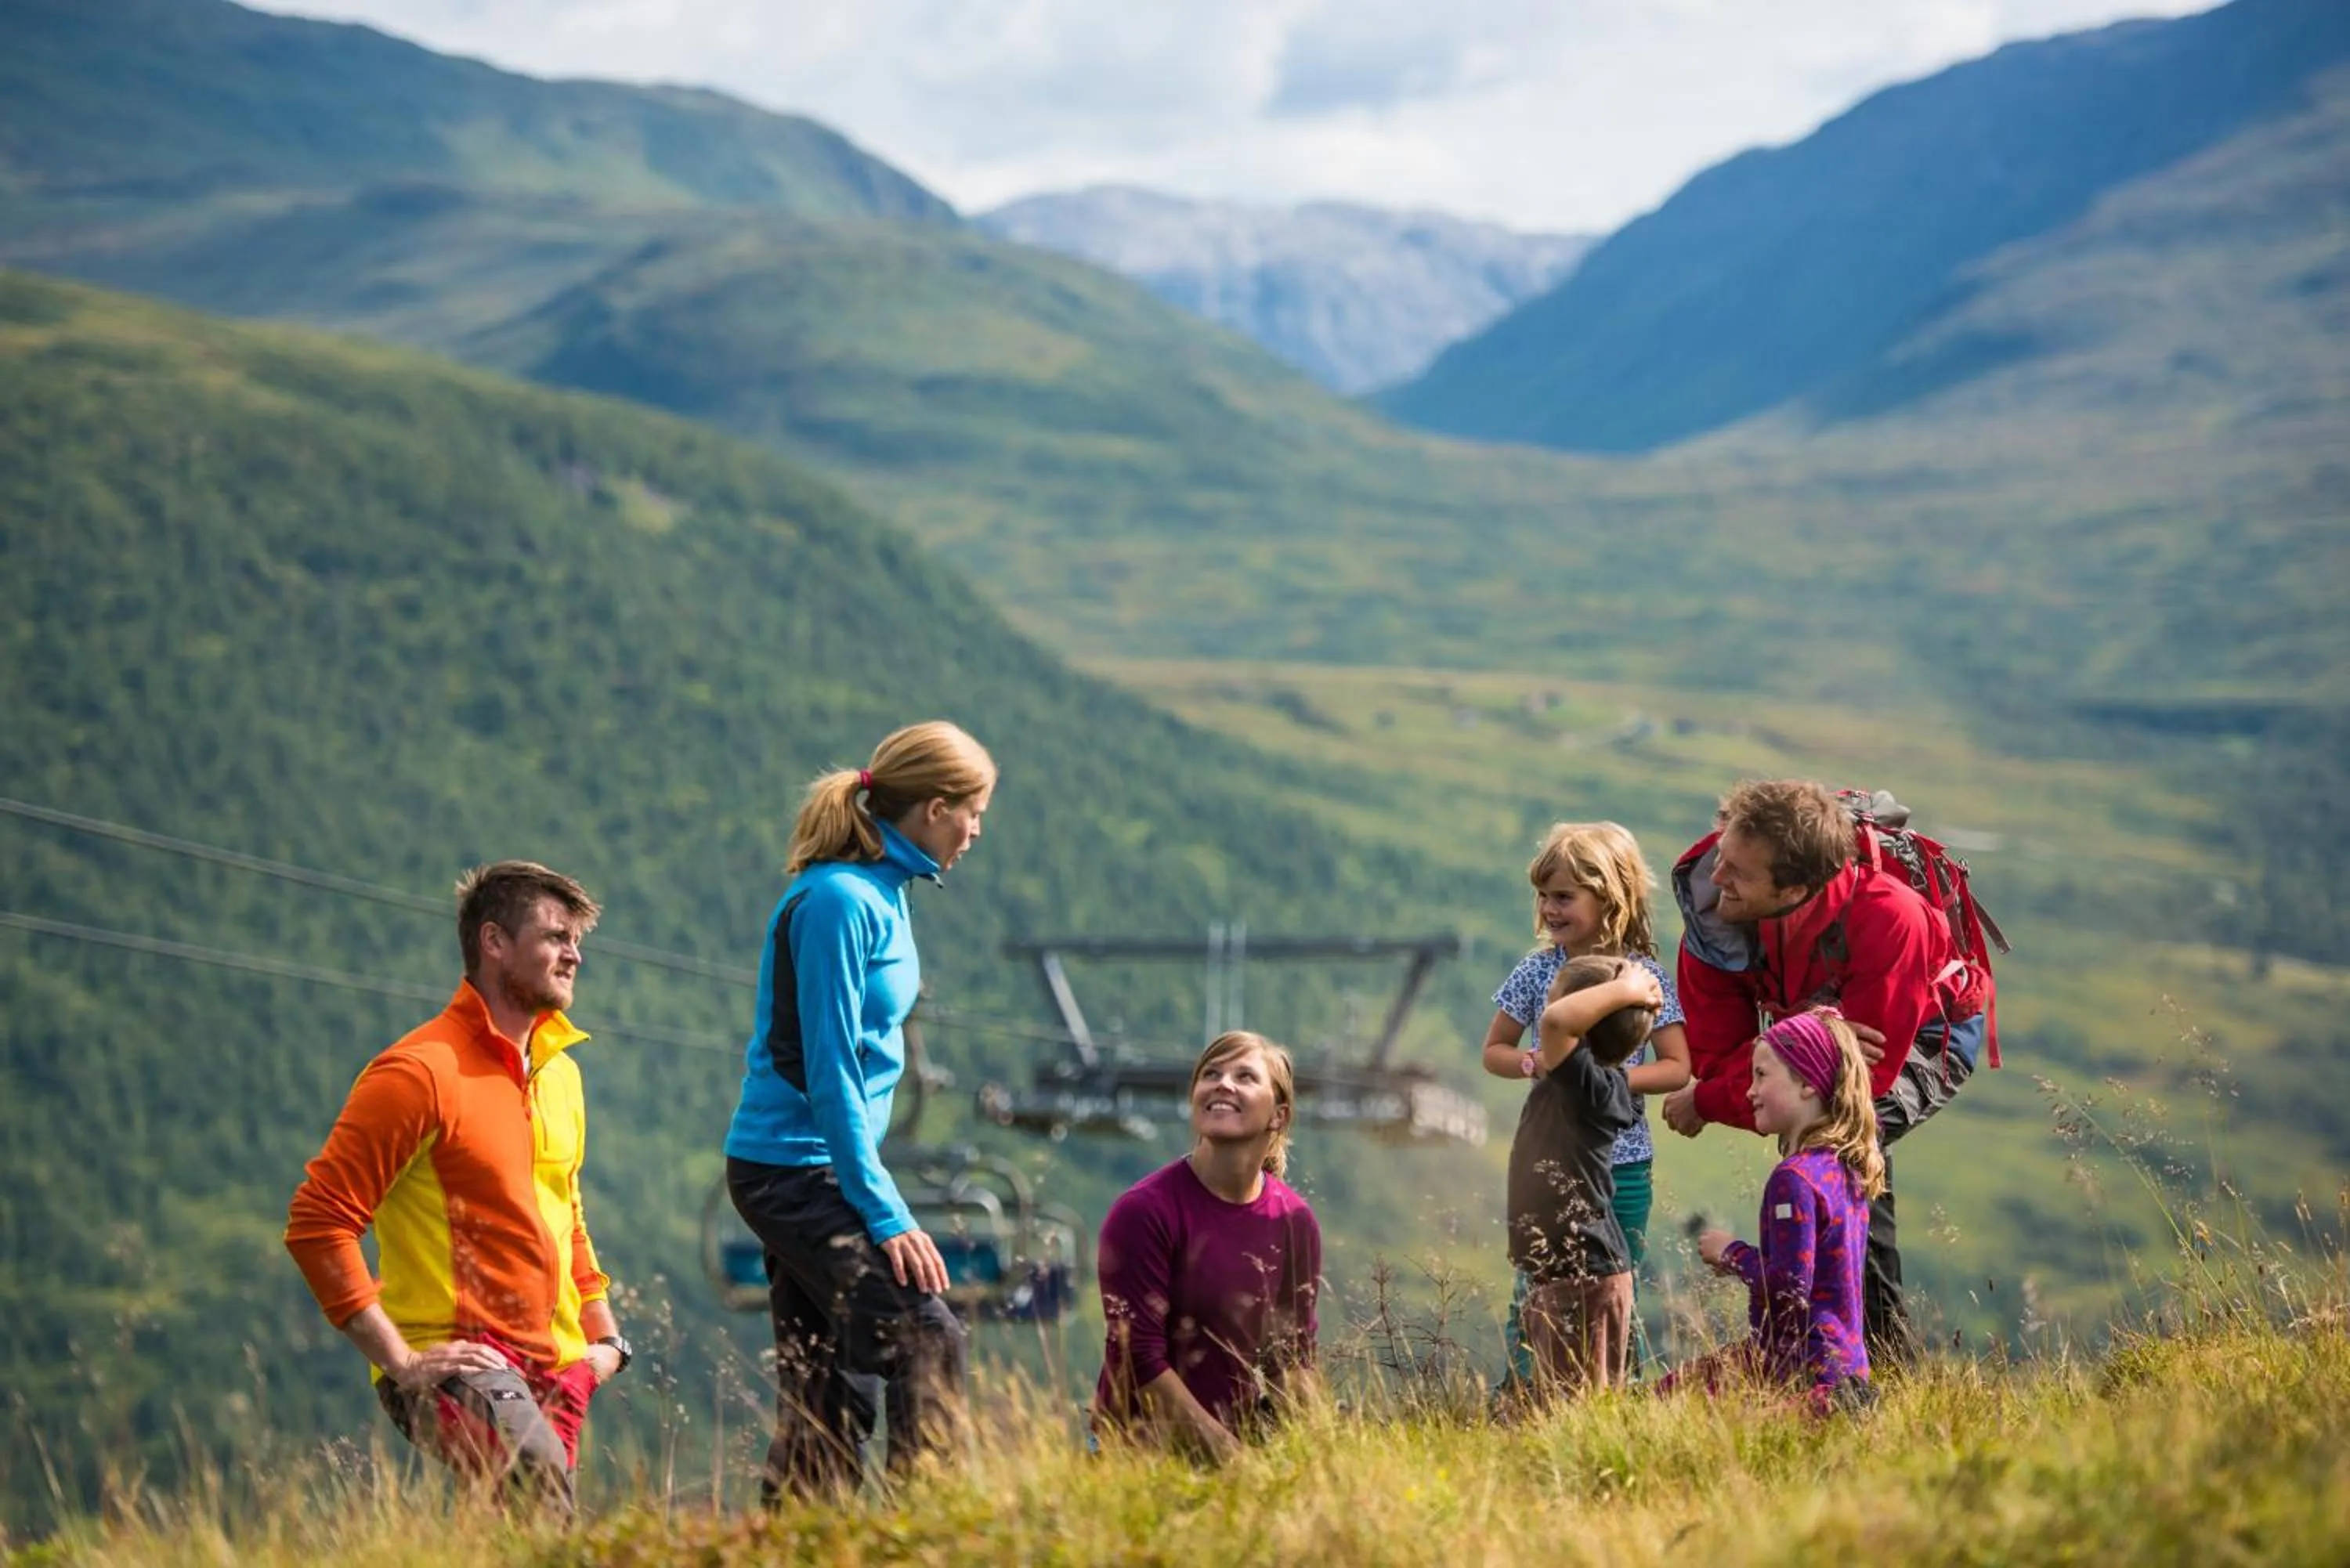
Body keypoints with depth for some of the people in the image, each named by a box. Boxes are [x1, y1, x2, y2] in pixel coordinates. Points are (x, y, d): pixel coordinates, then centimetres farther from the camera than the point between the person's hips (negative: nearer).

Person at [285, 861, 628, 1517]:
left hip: (555, 1370, 8)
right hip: (458, 1363, -8)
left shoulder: (560, 1072, 18)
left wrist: (605, 1338, 17)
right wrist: (399, 1361, -17)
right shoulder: (422, 1070, -8)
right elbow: (317, 1222, -13)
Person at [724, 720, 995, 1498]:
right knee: (923, 1334, -18)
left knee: (828, 1388, 10)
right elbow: (828, 1071, -19)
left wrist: (876, 1198, 19)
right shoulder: (838, 901, -16)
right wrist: (884, 1213, -19)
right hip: (793, 1166, -10)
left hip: (808, 1171, 10)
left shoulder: (880, 894, 13)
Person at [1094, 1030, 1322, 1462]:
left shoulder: (1295, 1222, 2)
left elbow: (1293, 1354, 7)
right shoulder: (1143, 1211, -13)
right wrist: (1227, 1454, -17)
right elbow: (1140, 1359, -15)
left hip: (1250, 1445, 5)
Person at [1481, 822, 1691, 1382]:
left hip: (1621, 1163, -1)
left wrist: (1617, 1078, -19)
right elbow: (1494, 1049, 10)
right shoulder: (1537, 971, 1)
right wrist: (1526, 1063, -12)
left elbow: (1677, 1068, -4)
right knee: (1532, 1288, -2)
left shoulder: (1644, 976, -5)